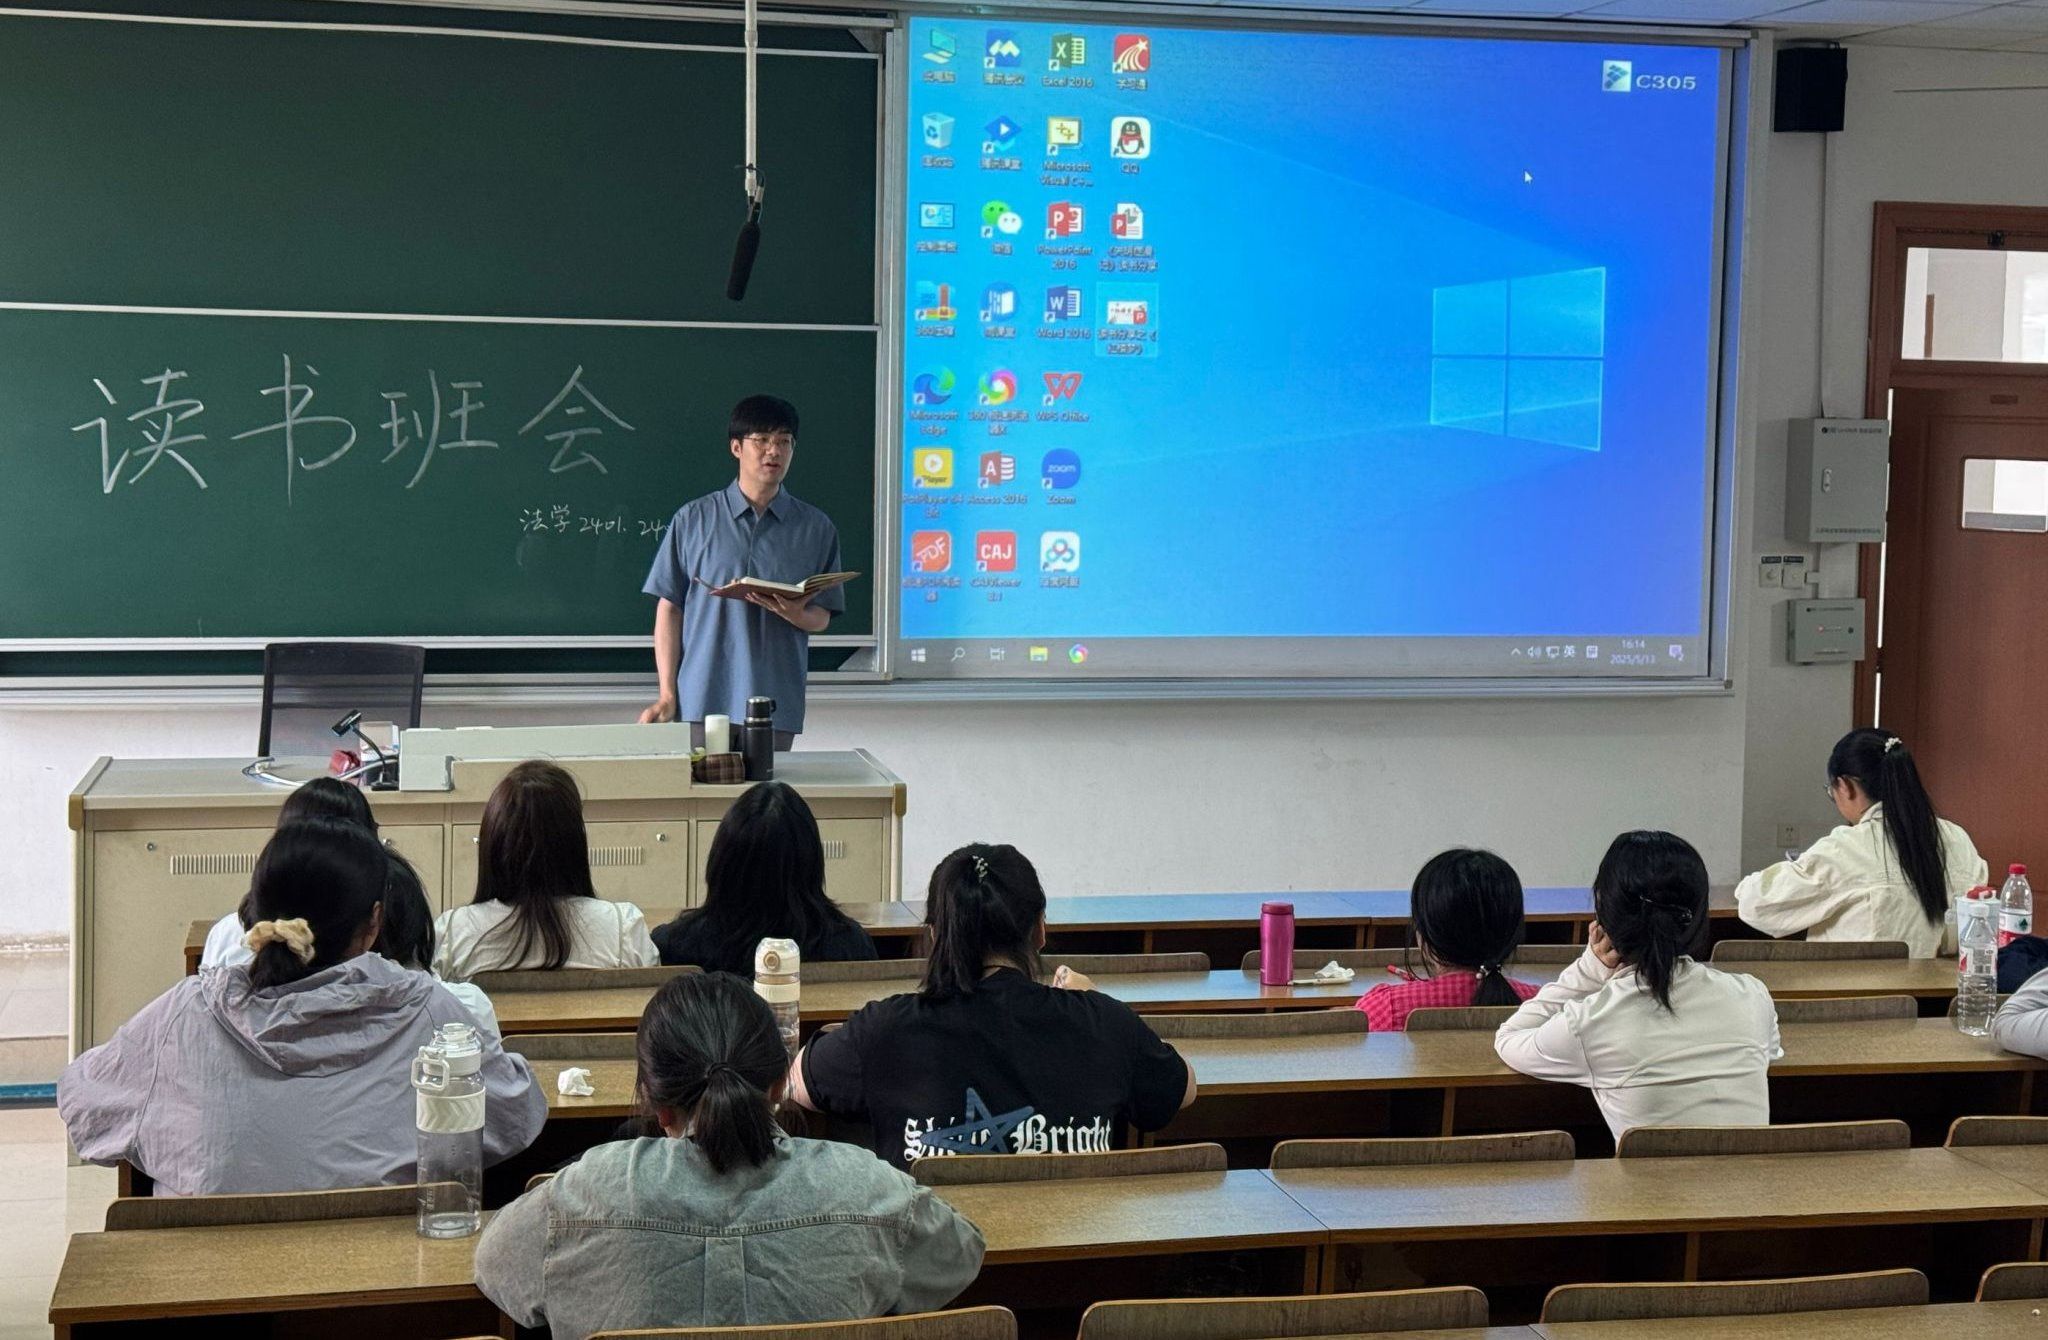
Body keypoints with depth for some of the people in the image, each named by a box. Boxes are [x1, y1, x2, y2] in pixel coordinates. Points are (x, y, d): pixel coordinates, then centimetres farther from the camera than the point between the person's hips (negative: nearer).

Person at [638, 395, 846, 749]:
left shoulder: (816, 528, 8)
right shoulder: (694, 519, 5)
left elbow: (821, 619, 10)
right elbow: (669, 607, 5)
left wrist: (793, 612, -14)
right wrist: (667, 693, -1)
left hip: (776, 706, 1)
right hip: (701, 702, -1)